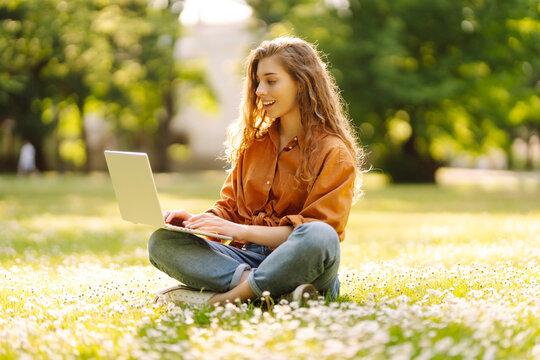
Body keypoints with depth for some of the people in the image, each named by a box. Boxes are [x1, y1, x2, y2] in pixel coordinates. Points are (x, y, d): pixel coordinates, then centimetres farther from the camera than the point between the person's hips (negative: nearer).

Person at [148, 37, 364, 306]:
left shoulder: (333, 153, -2)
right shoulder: (254, 141, 17)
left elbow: (315, 232, -11)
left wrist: (241, 230, -19)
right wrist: (197, 221, -4)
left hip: (296, 263, -5)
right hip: (248, 257, 5)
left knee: (320, 236, -39)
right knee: (161, 242, -17)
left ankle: (224, 298, -27)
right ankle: (274, 290, -30)